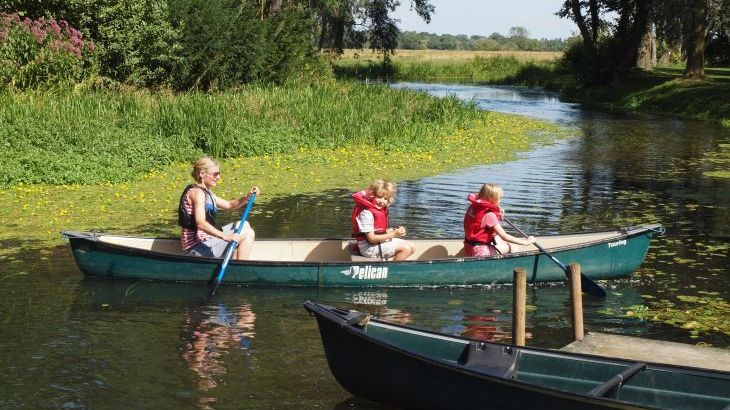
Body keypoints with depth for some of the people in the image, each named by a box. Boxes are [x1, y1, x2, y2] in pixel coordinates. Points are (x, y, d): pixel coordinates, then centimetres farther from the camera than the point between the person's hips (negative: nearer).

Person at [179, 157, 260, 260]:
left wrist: (247, 197, 0)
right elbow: (200, 223, -31)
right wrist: (225, 236, -41)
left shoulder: (205, 191, 15)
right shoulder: (197, 192, -17)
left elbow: (228, 205, 20)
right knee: (248, 233, -11)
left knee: (244, 225, 23)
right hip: (199, 247, -11)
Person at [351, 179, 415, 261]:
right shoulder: (366, 213, -22)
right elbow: (371, 238, -24)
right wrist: (393, 234, -25)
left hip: (380, 241, 10)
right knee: (405, 248, -18)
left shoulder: (381, 210, 8)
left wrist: (395, 231, -4)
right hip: (369, 247, -10)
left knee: (411, 247, 10)